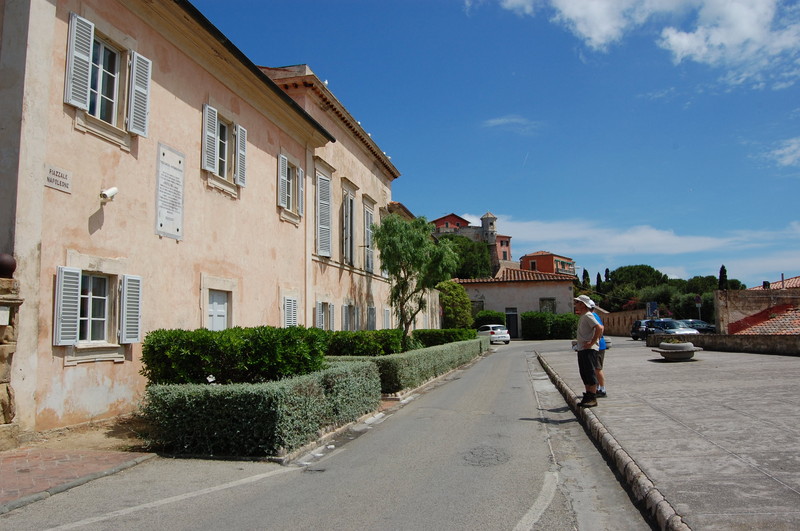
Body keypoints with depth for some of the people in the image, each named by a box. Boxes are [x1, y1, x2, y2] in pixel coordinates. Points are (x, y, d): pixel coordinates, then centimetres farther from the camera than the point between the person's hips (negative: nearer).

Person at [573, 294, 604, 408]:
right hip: (582, 349, 10)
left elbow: (599, 328, -26)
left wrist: (591, 343, -22)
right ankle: (588, 396, 21)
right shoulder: (582, 317, 16)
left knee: (590, 373, -6)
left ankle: (593, 399, -1)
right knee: (584, 374, 13)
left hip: (589, 350, -10)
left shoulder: (588, 316, -14)